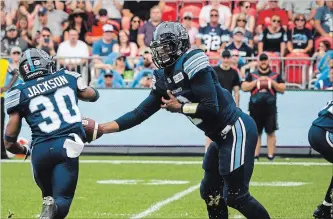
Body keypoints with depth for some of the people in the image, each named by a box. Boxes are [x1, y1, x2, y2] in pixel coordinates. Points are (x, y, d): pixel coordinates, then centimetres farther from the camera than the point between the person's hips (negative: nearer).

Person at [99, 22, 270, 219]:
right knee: (211, 193, 15)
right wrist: (101, 128, 3)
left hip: (237, 130, -9)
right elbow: (141, 113, 9)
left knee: (236, 196, -7)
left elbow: (211, 108, -24)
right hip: (222, 136, 9)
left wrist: (179, 107, -10)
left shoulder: (191, 64, -19)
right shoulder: (164, 79, 8)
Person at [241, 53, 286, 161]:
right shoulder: (252, 75, 10)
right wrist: (257, 81, -9)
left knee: (271, 132, -3)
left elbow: (282, 89, 4)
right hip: (255, 107, 0)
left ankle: (270, 155, -1)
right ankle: (255, 155, 5)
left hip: (270, 108, 0)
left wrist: (272, 82, -8)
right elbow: (244, 87, -1)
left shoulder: (276, 76, 11)